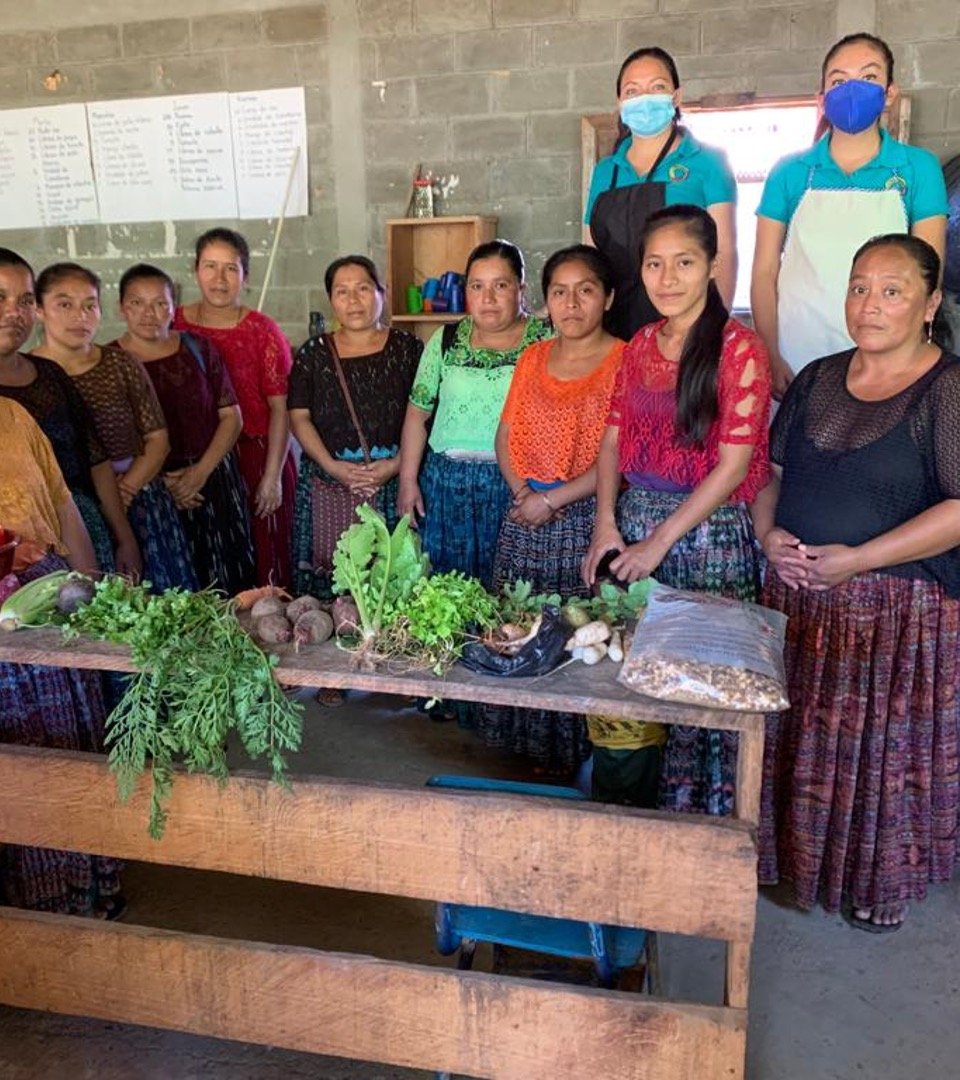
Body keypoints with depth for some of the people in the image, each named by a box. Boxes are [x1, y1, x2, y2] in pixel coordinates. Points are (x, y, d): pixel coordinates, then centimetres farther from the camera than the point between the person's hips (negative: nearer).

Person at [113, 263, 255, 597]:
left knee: (230, 584, 3)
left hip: (214, 480, 2)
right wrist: (160, 482, -11)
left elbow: (231, 417, 5)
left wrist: (201, 471, -7)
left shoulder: (198, 349, 7)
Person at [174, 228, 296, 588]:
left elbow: (280, 408, -7)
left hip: (256, 458, -2)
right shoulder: (175, 324, 4)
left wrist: (272, 476, -12)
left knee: (265, 561, 1)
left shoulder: (261, 330, -4)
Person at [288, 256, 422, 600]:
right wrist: (331, 465, -11)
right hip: (327, 484, 1)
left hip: (393, 483, -1)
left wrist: (397, 464, -14)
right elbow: (299, 417, 4)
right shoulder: (313, 353, 10)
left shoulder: (407, 348, 5)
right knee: (325, 581, 0)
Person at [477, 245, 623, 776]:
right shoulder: (532, 358, 14)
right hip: (524, 518, 5)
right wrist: (521, 488, -4)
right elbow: (506, 436, 14)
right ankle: (526, 749, 23)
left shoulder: (624, 361, -5)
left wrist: (553, 500, -14)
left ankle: (574, 757, 14)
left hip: (586, 518, -5)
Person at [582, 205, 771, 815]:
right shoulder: (640, 346, 9)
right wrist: (606, 525, -5)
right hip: (633, 525, 5)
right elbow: (614, 440, 9)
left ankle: (710, 813, 21)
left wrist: (660, 540, -15)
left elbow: (734, 464, -14)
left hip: (710, 532, -5)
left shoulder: (739, 348, -9)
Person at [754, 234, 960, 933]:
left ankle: (883, 884, 29)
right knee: (799, 737, 14)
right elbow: (770, 470, 13)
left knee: (887, 749, 7)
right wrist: (770, 534, -6)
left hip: (902, 609, -5)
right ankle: (799, 861, 35)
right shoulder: (819, 379, 10)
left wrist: (857, 558, -21)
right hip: (799, 598, 5)